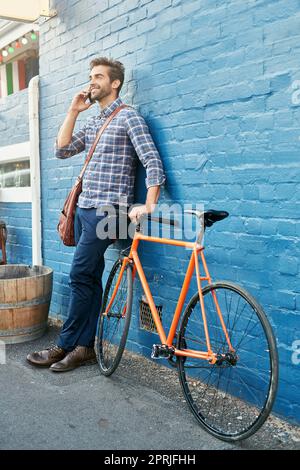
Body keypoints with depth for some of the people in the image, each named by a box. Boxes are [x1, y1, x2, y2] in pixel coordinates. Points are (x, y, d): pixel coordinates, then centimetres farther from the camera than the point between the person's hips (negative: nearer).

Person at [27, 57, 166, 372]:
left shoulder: (128, 117, -4)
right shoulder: (93, 122, 20)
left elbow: (152, 161, -13)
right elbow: (62, 150, 15)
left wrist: (148, 205, -23)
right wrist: (73, 111, 10)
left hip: (107, 210, -8)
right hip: (85, 208, 8)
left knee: (80, 277, -6)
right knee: (90, 279, 9)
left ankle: (65, 345, 6)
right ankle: (86, 346, 16)